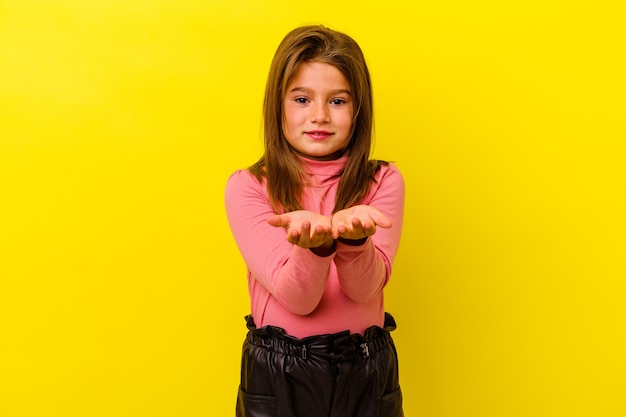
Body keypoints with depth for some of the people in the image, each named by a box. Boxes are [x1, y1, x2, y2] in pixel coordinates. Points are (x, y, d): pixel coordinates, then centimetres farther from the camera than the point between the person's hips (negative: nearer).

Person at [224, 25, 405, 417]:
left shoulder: (383, 181, -3)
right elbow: (297, 297, -16)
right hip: (278, 372, -1)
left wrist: (353, 234, -35)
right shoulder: (247, 188, -8)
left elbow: (366, 287, -16)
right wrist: (314, 243, -35)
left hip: (365, 371, 1)